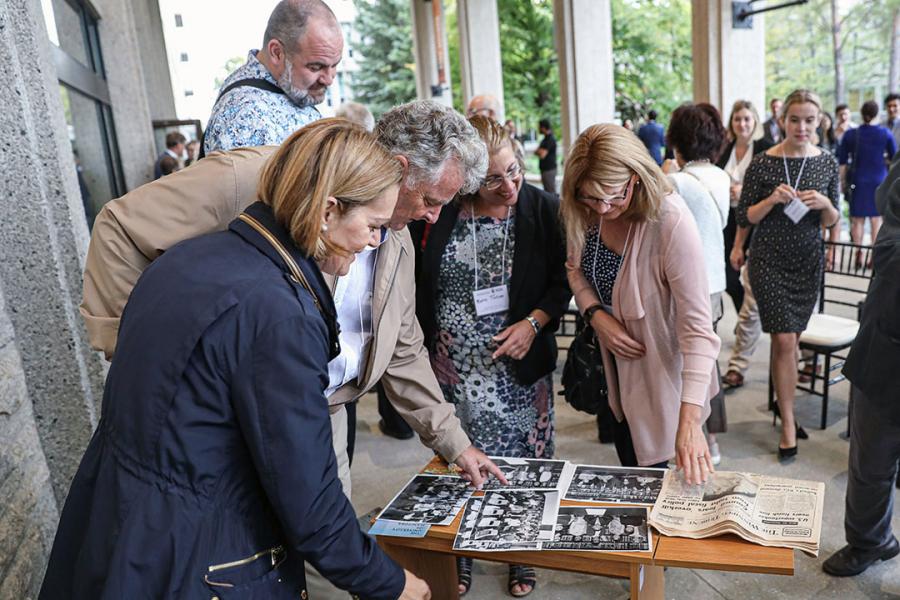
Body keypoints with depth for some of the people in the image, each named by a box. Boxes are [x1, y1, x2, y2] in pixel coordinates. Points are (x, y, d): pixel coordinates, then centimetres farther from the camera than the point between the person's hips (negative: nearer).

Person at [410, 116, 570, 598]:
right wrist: (423, 348, 1)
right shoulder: (438, 214, -5)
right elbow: (415, 287, 5)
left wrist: (534, 322, -13)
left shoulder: (543, 210, -5)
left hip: (519, 367, 0)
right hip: (452, 368, 1)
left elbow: (562, 281, 2)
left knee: (523, 464, 11)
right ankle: (460, 554, 34)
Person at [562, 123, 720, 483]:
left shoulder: (672, 223, -31)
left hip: (656, 364, -6)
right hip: (612, 358, 6)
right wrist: (594, 313, -16)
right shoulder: (584, 213, -13)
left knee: (649, 464, 10)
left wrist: (689, 419, -39)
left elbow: (697, 323, -32)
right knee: (627, 457, 24)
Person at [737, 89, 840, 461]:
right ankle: (788, 423, 2)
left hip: (808, 262, 4)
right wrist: (772, 199, -21)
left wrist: (825, 204, -14)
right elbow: (744, 218, -4)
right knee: (785, 340, -7)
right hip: (769, 260, -3)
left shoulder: (827, 163, 3)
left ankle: (783, 396, 31)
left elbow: (832, 222, 8)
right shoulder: (763, 163, -7)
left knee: (791, 338, 11)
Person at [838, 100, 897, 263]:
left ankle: (858, 256, 6)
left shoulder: (850, 134, -4)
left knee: (858, 220, 7)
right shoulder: (885, 133, -3)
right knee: (877, 219, 8)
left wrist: (842, 181, 6)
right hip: (879, 181, 0)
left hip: (857, 181, 0)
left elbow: (842, 162, -2)